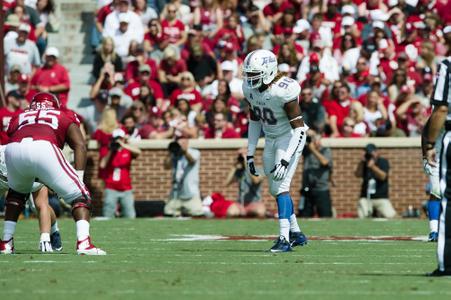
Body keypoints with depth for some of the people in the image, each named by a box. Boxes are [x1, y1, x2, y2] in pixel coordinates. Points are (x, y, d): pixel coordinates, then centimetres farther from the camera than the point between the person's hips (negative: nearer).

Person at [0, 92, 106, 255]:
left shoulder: (19, 118, 39)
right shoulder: (64, 117, 32)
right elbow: (80, 145, 16)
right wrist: (78, 177, 11)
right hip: (44, 149, -3)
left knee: (16, 193, 34)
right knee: (80, 196, 11)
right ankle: (84, 243, -8)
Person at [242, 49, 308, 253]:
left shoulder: (283, 91, -28)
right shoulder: (250, 88, -5)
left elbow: (299, 128, -26)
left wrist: (286, 160, -31)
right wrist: (250, 153, 7)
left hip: (289, 138, -8)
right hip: (271, 139, 8)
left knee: (280, 186, -18)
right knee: (275, 189, 12)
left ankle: (284, 239, -19)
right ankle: (296, 233, 27)